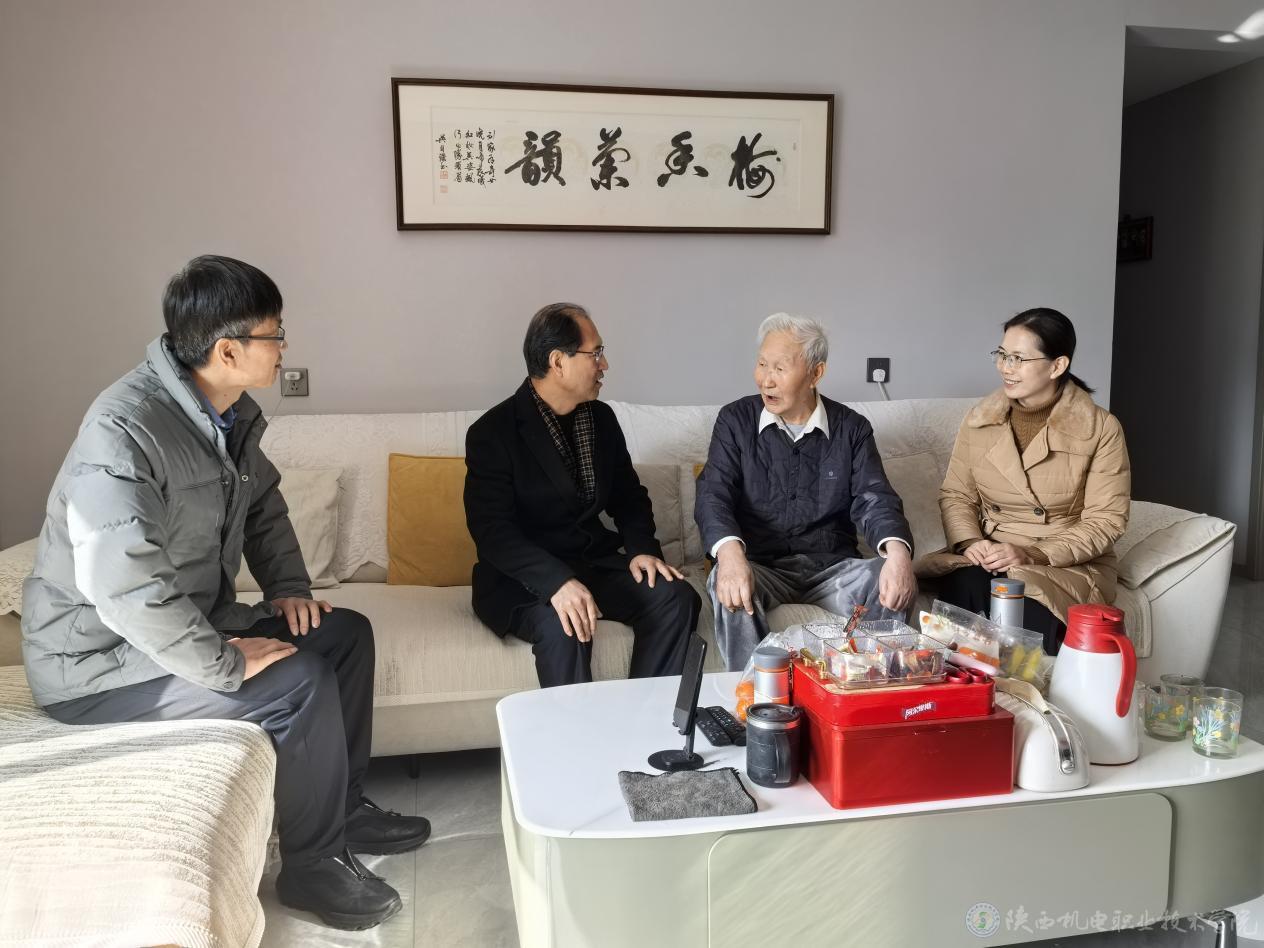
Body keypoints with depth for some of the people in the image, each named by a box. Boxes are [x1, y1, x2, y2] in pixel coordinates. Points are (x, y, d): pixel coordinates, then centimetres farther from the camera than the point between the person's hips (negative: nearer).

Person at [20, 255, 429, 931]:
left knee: (345, 632, 4)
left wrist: (289, 587, 4)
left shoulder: (229, 413, 0)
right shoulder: (125, 430, -29)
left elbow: (262, 503, 17)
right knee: (301, 684, -24)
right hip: (101, 656, -9)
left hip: (193, 619, 9)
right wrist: (228, 665, -30)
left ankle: (346, 809, 19)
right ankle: (313, 865, -1)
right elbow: (124, 584, -37)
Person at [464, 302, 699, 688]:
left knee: (676, 597, -17)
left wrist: (641, 548, -7)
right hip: (526, 575, -5)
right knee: (563, 625, -35)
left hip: (597, 561, 6)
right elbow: (493, 530, -20)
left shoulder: (602, 418, 8)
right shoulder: (492, 433, -12)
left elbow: (629, 496, 15)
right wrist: (557, 582, -34)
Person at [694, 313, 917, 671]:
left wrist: (897, 550, -30)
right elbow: (713, 494, -10)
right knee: (728, 585, -34)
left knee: (893, 585, -27)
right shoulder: (735, 420, 2)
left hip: (832, 566, 2)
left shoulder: (852, 428, 6)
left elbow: (874, 498, -5)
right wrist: (730, 551, -34)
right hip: (761, 567, -1)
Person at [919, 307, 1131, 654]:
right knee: (964, 586, -31)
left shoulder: (1101, 429, -6)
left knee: (1029, 612, -33)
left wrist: (1032, 554, -19)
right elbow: (955, 495, 8)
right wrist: (969, 542, -12)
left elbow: (1105, 521, -7)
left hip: (1071, 563, -2)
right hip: (988, 559, 2)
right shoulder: (980, 418, 4)